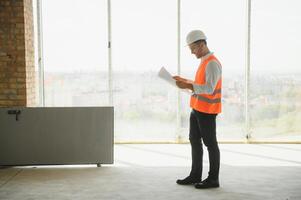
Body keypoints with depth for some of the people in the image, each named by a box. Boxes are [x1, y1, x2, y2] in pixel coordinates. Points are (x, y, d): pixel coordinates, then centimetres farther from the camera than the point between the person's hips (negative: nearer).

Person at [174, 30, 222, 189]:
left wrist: (187, 86, -23)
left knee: (210, 143, 0)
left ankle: (213, 179, 11)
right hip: (197, 108, 10)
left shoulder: (212, 63, -16)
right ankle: (195, 175, 25)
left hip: (207, 110, -10)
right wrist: (184, 80, 13)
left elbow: (209, 88, -23)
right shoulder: (204, 62, 14)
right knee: (194, 141, 14)